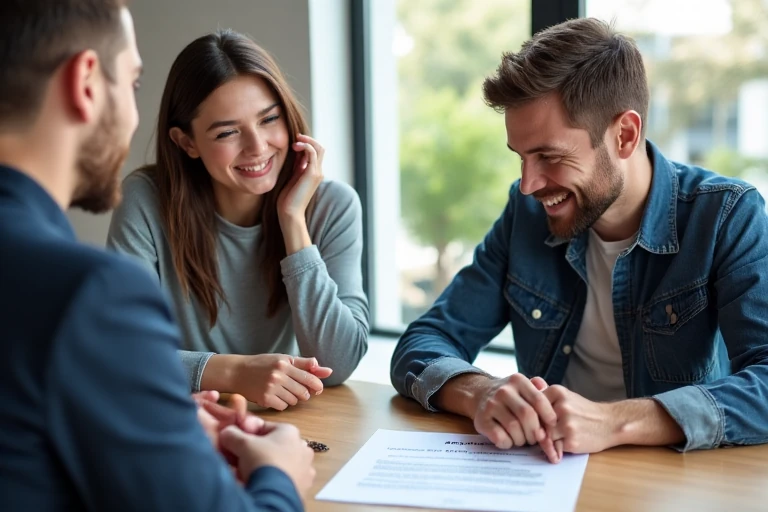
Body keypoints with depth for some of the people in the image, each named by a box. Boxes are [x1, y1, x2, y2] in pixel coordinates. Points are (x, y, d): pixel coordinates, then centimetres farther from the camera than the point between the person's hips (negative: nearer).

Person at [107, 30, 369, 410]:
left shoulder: (332, 206, -7)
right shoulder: (146, 202, -11)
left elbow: (339, 365, -14)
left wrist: (294, 221, -18)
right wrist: (235, 371, -30)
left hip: (289, 425, 1)